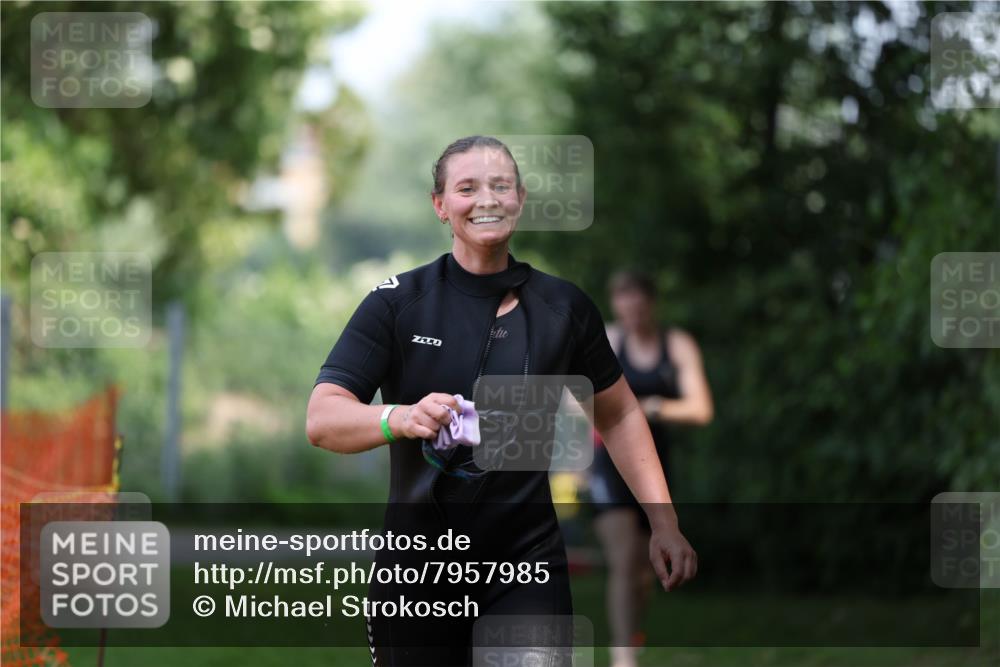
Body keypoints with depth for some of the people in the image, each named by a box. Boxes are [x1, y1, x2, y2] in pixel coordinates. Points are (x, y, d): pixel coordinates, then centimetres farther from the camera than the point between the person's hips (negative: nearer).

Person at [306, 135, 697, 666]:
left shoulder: (564, 306, 3)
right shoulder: (397, 302, -5)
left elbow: (618, 414, 16)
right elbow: (321, 419, -13)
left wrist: (663, 523, 7)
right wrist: (402, 418, -33)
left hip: (526, 562, 0)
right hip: (418, 563, 0)